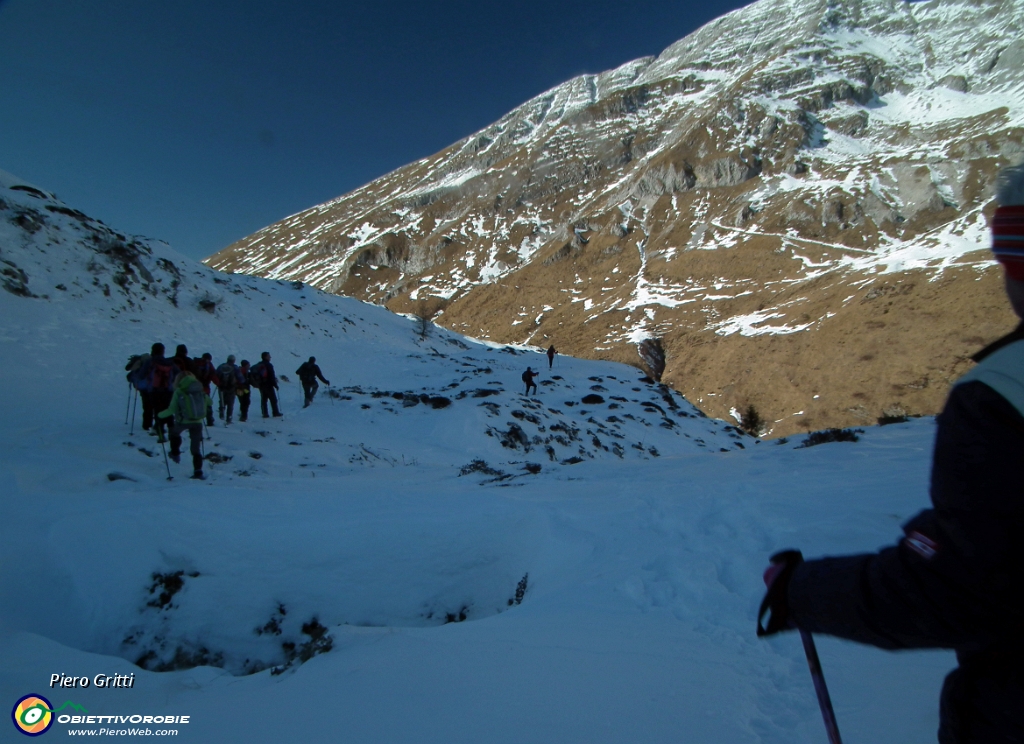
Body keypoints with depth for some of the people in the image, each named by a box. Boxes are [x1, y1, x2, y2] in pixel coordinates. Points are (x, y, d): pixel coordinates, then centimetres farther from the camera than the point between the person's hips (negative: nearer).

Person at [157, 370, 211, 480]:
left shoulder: (179, 391, -5)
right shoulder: (200, 390, 5)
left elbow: (171, 409, -8)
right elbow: (210, 402, 13)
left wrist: (159, 415, 7)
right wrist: (208, 408, 35)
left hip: (183, 421, -2)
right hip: (197, 422, 2)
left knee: (174, 432, 34)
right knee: (196, 448, 8)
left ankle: (175, 453, 30)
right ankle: (198, 472, 3)